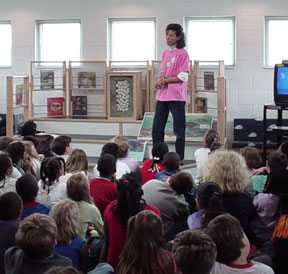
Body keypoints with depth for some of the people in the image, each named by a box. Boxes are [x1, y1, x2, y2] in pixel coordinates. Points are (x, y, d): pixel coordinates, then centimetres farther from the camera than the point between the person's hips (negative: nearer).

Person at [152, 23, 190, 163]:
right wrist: (160, 80, -3)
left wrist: (165, 81, -11)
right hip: (162, 95, 7)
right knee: (157, 129, 8)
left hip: (176, 96, -7)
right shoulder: (165, 53, 14)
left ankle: (180, 158, 8)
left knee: (178, 130, 0)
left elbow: (183, 77, -12)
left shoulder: (182, 53, -8)